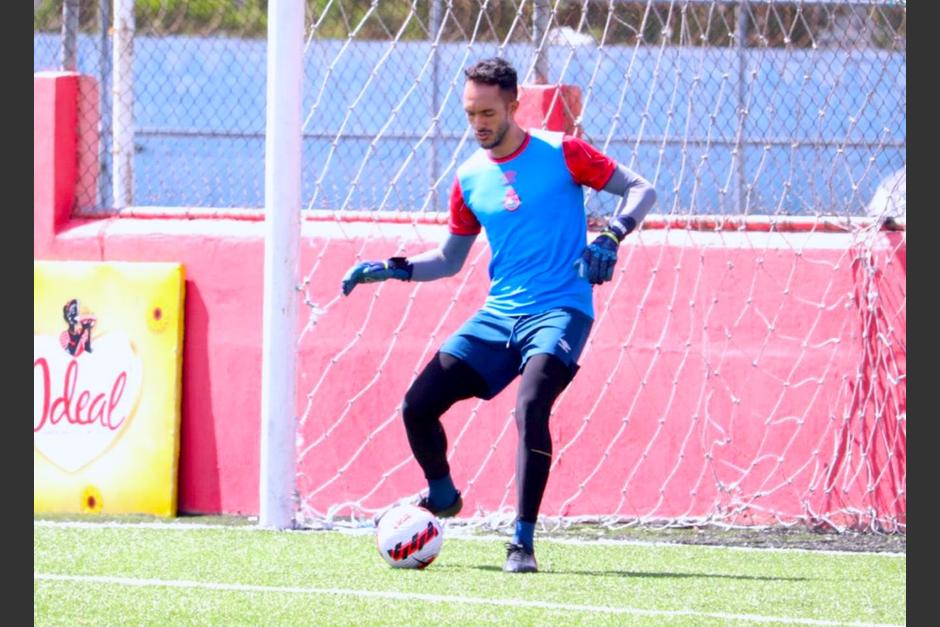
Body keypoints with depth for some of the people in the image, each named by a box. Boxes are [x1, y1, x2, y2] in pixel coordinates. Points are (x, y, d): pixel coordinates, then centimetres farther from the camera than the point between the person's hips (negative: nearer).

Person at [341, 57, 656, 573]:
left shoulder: (560, 153, -4)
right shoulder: (470, 178, 10)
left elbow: (640, 189, -1)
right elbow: (449, 258, 21)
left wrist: (611, 236, -19)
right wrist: (391, 270, 7)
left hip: (559, 311, -5)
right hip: (498, 316, 6)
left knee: (531, 406, -30)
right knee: (418, 406, -4)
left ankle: (523, 543, -25)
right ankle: (443, 497, 25)